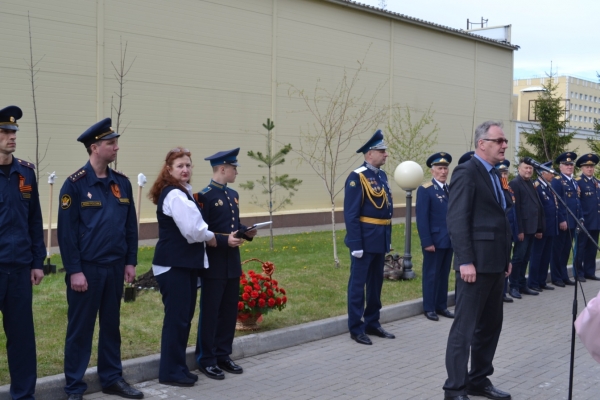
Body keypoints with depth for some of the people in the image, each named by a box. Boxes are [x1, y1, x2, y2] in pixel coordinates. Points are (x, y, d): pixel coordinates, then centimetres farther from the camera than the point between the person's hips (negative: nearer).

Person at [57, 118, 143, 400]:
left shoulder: (122, 182, 7)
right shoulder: (75, 184, -10)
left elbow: (131, 225, 11)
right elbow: (66, 231, -11)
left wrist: (130, 261, 6)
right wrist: (74, 270, -14)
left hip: (115, 267, 5)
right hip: (87, 268, -5)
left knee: (112, 325, 14)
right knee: (80, 329, 4)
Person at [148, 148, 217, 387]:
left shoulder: (182, 193, 16)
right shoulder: (174, 195, -17)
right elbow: (192, 230, -22)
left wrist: (206, 237, 3)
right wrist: (212, 238, -5)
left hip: (184, 263, 10)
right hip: (173, 265, -10)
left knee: (184, 317, 14)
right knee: (176, 317, -3)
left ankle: (178, 367, 23)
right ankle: (170, 372, 6)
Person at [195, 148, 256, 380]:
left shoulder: (233, 195, 14)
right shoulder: (204, 196, -12)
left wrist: (246, 232, 1)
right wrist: (225, 240, -24)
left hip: (233, 262, 8)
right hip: (214, 264, -8)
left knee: (230, 311, 12)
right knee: (210, 313, 1)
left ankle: (223, 355, 23)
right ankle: (206, 360, 10)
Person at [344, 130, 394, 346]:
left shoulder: (382, 175, 12)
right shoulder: (357, 177, -13)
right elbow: (351, 214, -16)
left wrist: (388, 238, 15)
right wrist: (356, 244, -19)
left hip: (381, 239, 8)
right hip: (365, 238, -8)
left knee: (376, 283, 16)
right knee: (358, 284, 1)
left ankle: (372, 323, 27)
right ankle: (356, 328, 9)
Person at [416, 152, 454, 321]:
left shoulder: (451, 189, 11)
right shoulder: (425, 190, -8)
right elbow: (422, 218, -12)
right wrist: (426, 242, -17)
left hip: (449, 240, 6)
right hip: (434, 240, -6)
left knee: (444, 274, 12)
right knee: (431, 275, 3)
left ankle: (442, 306, 21)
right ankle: (429, 308, 12)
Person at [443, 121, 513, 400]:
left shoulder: (494, 175, 17)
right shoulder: (466, 172, -12)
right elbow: (457, 220, -18)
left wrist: (506, 258, 17)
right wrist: (465, 261, -22)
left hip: (495, 264, 9)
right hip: (476, 263, -9)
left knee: (490, 325, 15)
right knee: (465, 328, -4)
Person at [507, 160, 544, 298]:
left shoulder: (531, 184, 17)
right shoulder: (515, 183, -9)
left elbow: (538, 206, 17)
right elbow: (515, 208, -15)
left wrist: (539, 228, 13)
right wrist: (519, 230, -19)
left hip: (531, 228, 8)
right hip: (522, 228, -8)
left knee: (525, 259, 12)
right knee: (518, 257, -3)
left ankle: (522, 285, 19)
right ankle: (514, 287, 4)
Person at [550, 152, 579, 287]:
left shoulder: (574, 182, 17)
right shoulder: (556, 181, -8)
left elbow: (577, 201, 20)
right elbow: (556, 203, -15)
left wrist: (580, 218, 12)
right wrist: (561, 220, -19)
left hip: (572, 222, 8)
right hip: (562, 222, -7)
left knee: (566, 250, 12)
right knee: (558, 250, 1)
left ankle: (564, 276, 20)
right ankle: (556, 277, 7)